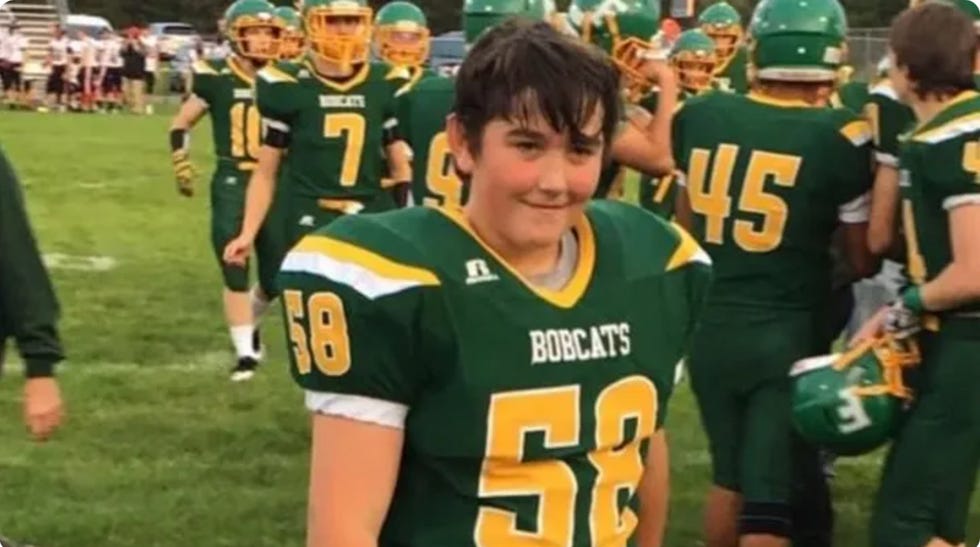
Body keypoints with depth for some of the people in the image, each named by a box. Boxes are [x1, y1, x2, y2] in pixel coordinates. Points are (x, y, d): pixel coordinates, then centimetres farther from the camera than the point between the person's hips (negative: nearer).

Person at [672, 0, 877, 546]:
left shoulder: (701, 116, -1)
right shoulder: (839, 136, -14)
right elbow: (865, 260, -3)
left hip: (710, 327, 5)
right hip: (788, 333, -4)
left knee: (731, 479, 21)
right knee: (773, 501, 2)